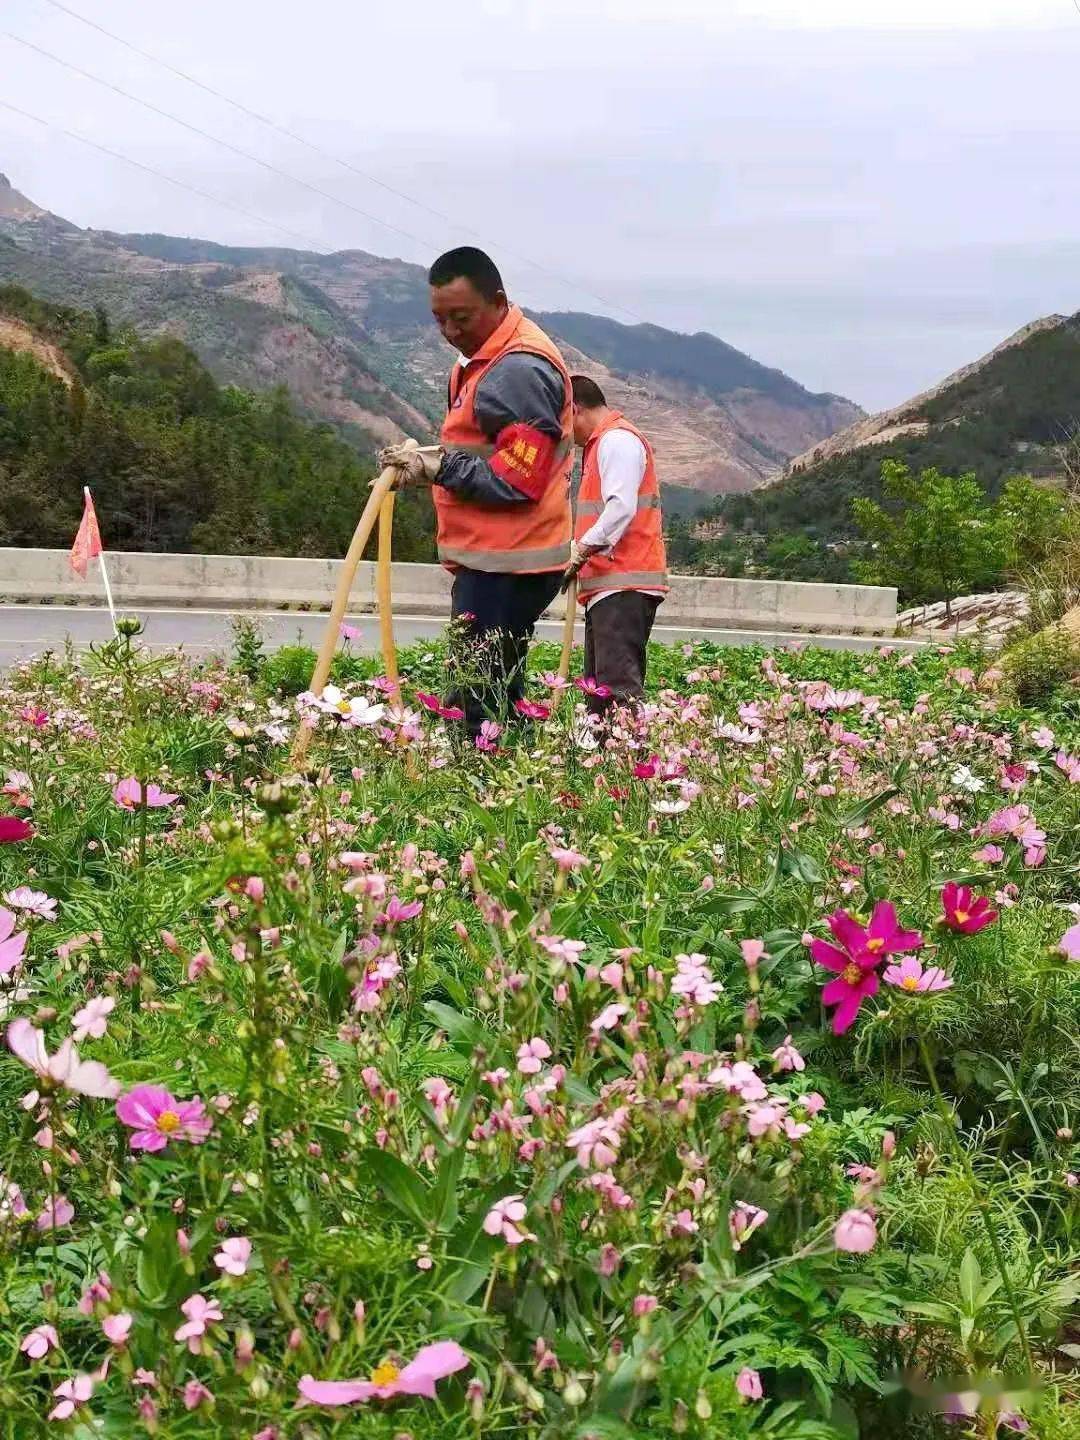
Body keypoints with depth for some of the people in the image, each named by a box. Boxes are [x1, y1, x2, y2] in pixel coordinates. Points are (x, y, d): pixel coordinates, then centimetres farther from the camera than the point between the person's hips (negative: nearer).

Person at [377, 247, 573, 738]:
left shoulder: (520, 370, -15)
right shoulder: (483, 357, 18)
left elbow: (518, 479, -20)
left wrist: (437, 467, -17)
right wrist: (430, 456, 4)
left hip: (505, 566, -11)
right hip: (490, 557, 11)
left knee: (480, 701, -11)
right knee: (497, 694, 13)